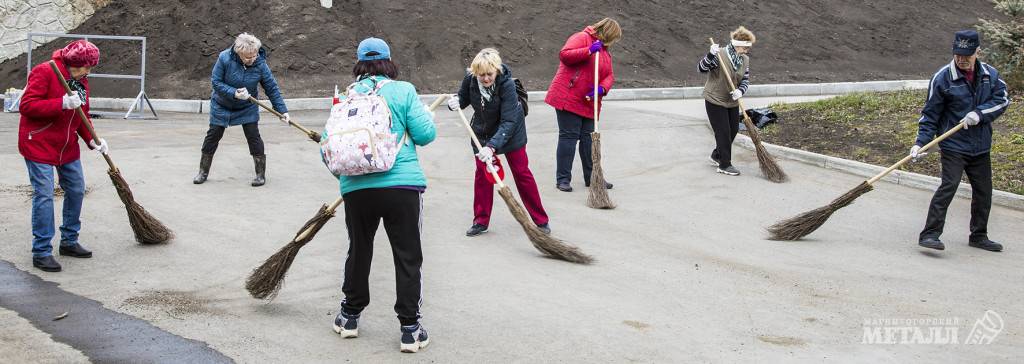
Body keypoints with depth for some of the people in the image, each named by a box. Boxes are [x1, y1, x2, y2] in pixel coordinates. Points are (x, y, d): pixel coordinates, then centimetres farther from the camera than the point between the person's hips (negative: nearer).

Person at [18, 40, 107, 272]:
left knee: (76, 190, 12)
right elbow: (27, 105, -23)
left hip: (67, 147, 8)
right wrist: (62, 103, -31)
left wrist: (92, 140, -3)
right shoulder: (44, 72, -16)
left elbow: (82, 116, 14)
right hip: (39, 145, -8)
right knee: (44, 196, -9)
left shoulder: (81, 81, 8)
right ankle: (41, 252, -3)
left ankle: (69, 242, 28)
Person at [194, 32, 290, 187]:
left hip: (247, 107, 0)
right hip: (221, 105, 0)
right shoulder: (224, 58, -27)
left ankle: (261, 174, 7)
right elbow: (216, 81, -20)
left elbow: (272, 88, -15)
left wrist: (282, 110, -18)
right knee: (213, 135, 6)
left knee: (253, 136, -6)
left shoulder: (260, 64, -23)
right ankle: (203, 172, 20)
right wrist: (234, 93, -32)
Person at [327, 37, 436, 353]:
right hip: (402, 185, -3)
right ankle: (410, 328, 6)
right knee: (408, 256, 5)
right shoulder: (403, 91, -1)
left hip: (356, 188, 3)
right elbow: (424, 135, -5)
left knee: (358, 250, 20)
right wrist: (428, 117, 17)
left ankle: (350, 316, 33)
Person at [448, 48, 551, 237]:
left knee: (521, 172, 1)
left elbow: (508, 121, -36)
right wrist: (455, 101, -24)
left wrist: (492, 146, -45)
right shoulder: (470, 79, -21)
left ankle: (541, 220, 9)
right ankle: (481, 221, 13)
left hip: (510, 131, -4)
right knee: (482, 173, 3)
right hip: (482, 131, 4)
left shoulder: (507, 84, -34)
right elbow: (464, 97, 1)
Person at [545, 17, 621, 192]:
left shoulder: (605, 51, 19)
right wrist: (589, 51, -26)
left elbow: (609, 75, 14)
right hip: (568, 98, -8)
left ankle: (591, 177, 19)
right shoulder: (582, 38, -7)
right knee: (569, 137, -6)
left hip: (589, 102, 8)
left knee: (589, 139, 10)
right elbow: (564, 55, -20)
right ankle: (562, 179, -1)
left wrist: (602, 88, -8)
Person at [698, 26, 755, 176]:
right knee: (723, 132, -4)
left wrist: (740, 91, -20)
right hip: (715, 100, -7)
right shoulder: (720, 55, -20)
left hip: (732, 102, 7)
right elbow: (701, 68, -23)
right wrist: (711, 55, -40)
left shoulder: (745, 60, 0)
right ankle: (724, 165, 7)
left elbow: (745, 80, 2)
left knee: (733, 130, 14)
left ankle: (716, 155, 36)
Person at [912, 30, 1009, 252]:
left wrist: (979, 113, -16)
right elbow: (930, 114, -6)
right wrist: (920, 142, -13)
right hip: (953, 145, -5)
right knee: (948, 186, -17)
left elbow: (1002, 99, 0)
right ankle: (930, 234, -16)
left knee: (983, 191, 11)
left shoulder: (990, 75, 4)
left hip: (981, 146, 5)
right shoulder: (942, 78, -8)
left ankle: (978, 236, 27)